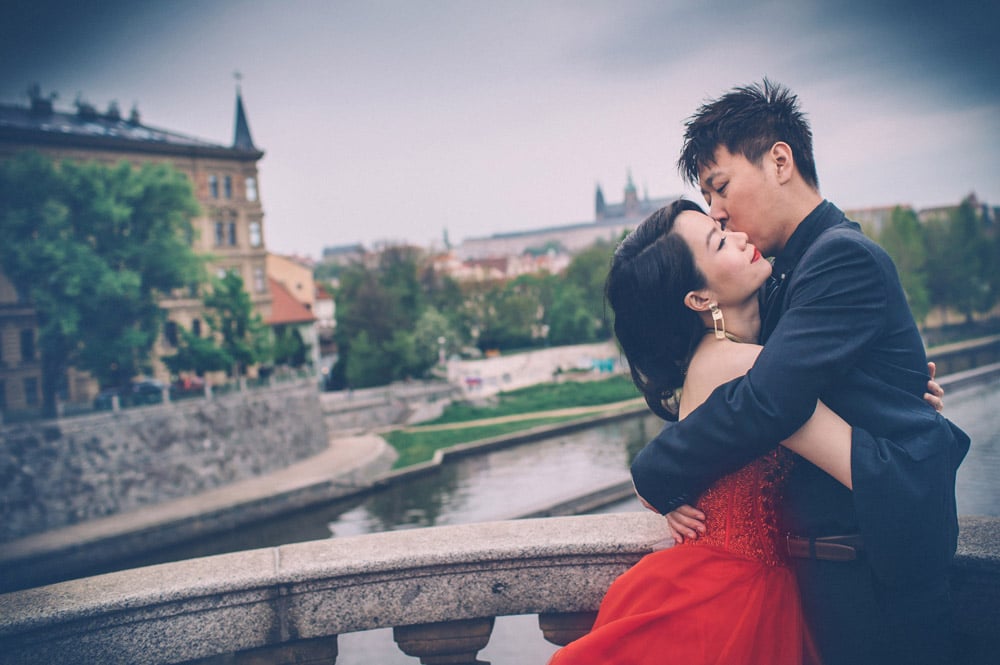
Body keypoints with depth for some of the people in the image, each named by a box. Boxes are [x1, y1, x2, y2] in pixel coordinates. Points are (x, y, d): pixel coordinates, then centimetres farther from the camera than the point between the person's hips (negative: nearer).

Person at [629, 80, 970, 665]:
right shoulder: (786, 276, 14)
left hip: (872, 556, -8)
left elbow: (765, 403, -25)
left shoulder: (844, 256, -16)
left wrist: (654, 477, -13)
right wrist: (676, 484, -5)